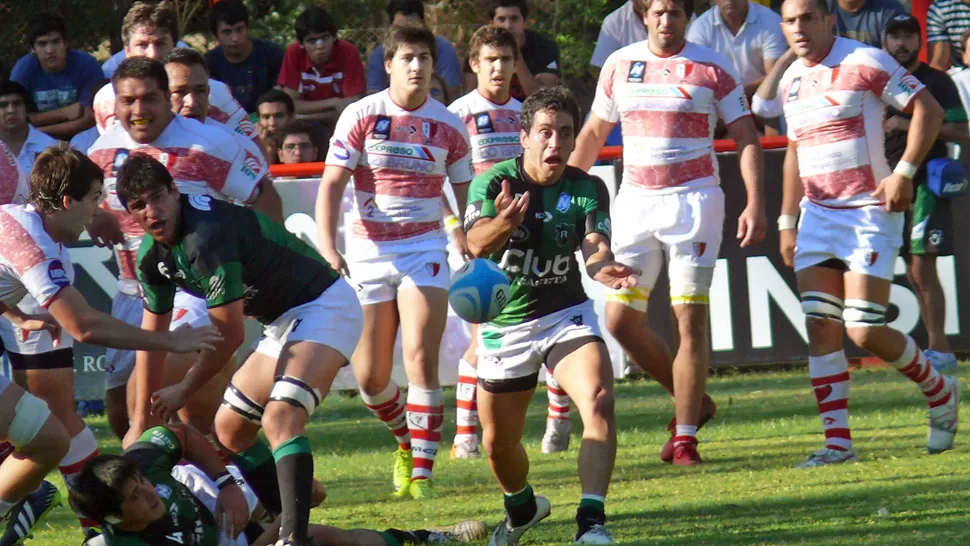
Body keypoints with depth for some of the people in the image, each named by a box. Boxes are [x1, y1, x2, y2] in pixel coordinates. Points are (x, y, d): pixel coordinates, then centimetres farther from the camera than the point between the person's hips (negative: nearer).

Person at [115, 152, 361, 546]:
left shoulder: (207, 236, -26)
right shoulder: (152, 255, 3)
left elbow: (229, 335, -21)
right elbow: (152, 336, 15)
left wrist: (182, 392, -6)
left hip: (323, 307, -11)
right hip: (281, 322, 11)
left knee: (280, 418, -30)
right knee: (229, 432, 14)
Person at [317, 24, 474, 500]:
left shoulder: (449, 127, 3)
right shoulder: (362, 116, -3)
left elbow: (466, 198, 11)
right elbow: (331, 184, -6)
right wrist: (327, 247, -19)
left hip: (425, 251, 0)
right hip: (368, 252, 0)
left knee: (421, 359, -16)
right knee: (370, 376, 3)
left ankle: (421, 473, -12)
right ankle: (406, 441, 33)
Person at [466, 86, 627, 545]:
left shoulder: (588, 189, -9)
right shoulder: (493, 183, -14)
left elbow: (595, 246, -25)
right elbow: (476, 243, -32)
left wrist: (605, 267, -50)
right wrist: (504, 222, -55)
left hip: (567, 314, 0)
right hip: (505, 324, 0)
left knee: (599, 401, -27)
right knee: (498, 443, 11)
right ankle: (523, 508, 44)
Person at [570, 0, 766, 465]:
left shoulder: (712, 69, -2)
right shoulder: (619, 66, 9)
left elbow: (746, 137, -3)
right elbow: (593, 134, 20)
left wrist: (755, 204, -14)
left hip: (694, 200, -4)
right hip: (635, 201, 4)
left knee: (690, 319, -9)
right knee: (619, 318, 0)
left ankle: (686, 436, -4)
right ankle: (691, 402, 20)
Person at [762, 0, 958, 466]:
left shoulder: (865, 63, -10)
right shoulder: (789, 81, 12)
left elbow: (928, 109, -10)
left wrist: (904, 173, -19)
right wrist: (787, 221, 21)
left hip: (870, 213, -6)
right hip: (817, 215, 6)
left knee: (864, 331, -11)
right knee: (821, 326, -5)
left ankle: (940, 393, 15)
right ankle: (837, 441, -3)